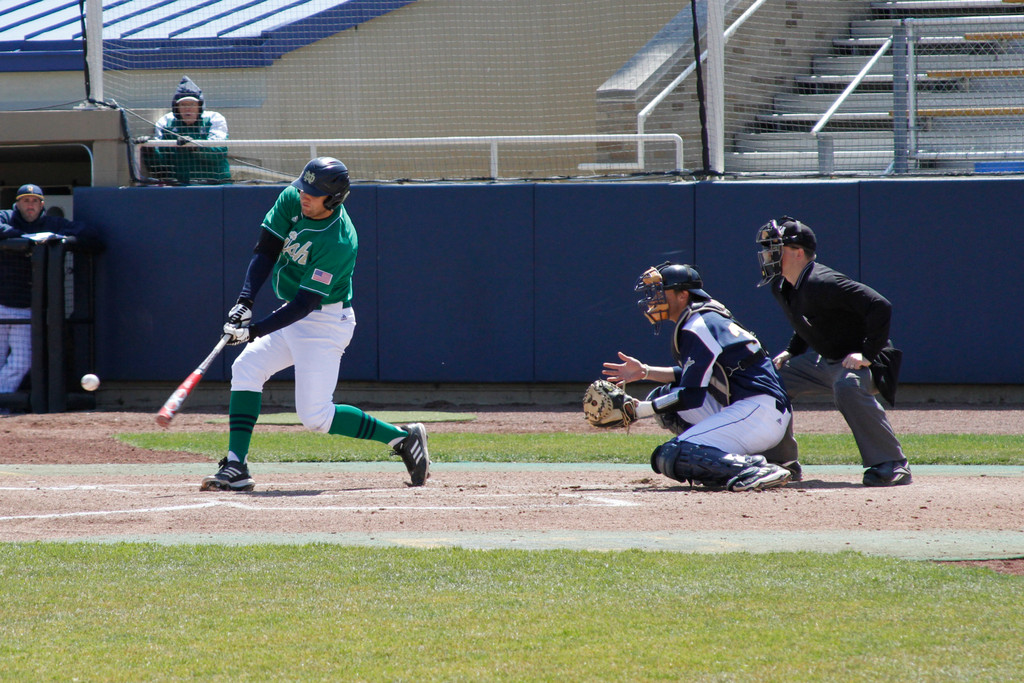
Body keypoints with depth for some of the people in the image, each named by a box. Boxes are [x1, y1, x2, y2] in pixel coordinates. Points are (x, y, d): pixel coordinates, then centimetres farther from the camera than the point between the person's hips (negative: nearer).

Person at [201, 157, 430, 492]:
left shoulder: (339, 241, -29)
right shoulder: (292, 200, -7)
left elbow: (306, 303, -29)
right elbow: (265, 250, -4)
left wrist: (255, 330, -33)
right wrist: (244, 302, -17)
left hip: (326, 323, -8)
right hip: (294, 317, 8)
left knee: (315, 416, -11)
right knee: (245, 369, -1)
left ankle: (402, 437, 1)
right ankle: (236, 469, -3)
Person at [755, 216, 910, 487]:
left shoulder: (823, 283, -27)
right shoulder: (781, 287, 3)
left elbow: (881, 307, -33)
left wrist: (867, 355, -32)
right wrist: (791, 352, 12)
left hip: (856, 361, -10)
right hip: (822, 360, 10)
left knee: (848, 387, -41)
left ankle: (892, 464, -34)